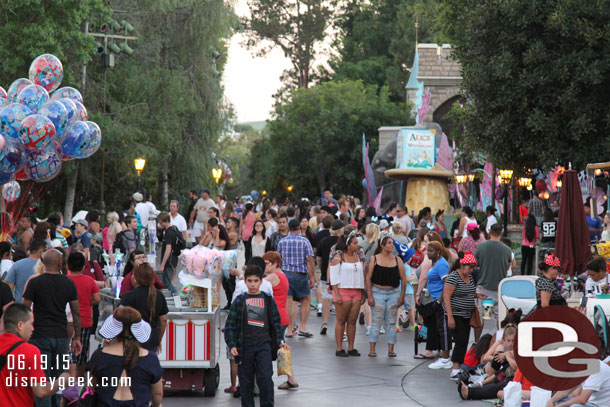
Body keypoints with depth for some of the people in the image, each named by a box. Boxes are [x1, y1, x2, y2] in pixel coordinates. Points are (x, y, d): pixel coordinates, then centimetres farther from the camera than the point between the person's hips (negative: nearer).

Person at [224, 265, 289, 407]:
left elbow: (276, 322, 13)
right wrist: (232, 345, -7)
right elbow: (230, 325, 3)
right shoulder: (239, 301, 4)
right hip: (245, 346, 0)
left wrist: (280, 341, 2)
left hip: (264, 344, 0)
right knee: (246, 380, 5)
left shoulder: (268, 300, 7)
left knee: (265, 377, -13)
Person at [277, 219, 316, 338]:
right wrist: (312, 276, -3)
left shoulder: (282, 242, 4)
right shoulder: (304, 241, -6)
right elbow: (309, 260, -8)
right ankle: (302, 327, 4)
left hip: (285, 273, 3)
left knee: (288, 301, 4)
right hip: (300, 274, -3)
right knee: (306, 300, 11)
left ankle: (290, 329, 6)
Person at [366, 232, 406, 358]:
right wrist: (369, 296, -8)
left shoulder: (397, 260, 5)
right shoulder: (374, 259, 0)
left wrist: (402, 296, 1)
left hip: (394, 293, 2)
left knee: (391, 322, 5)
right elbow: (368, 278, -2)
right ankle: (372, 349, 1)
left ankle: (390, 349, 10)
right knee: (377, 321, -3)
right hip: (377, 292, -2)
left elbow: (403, 279, 7)